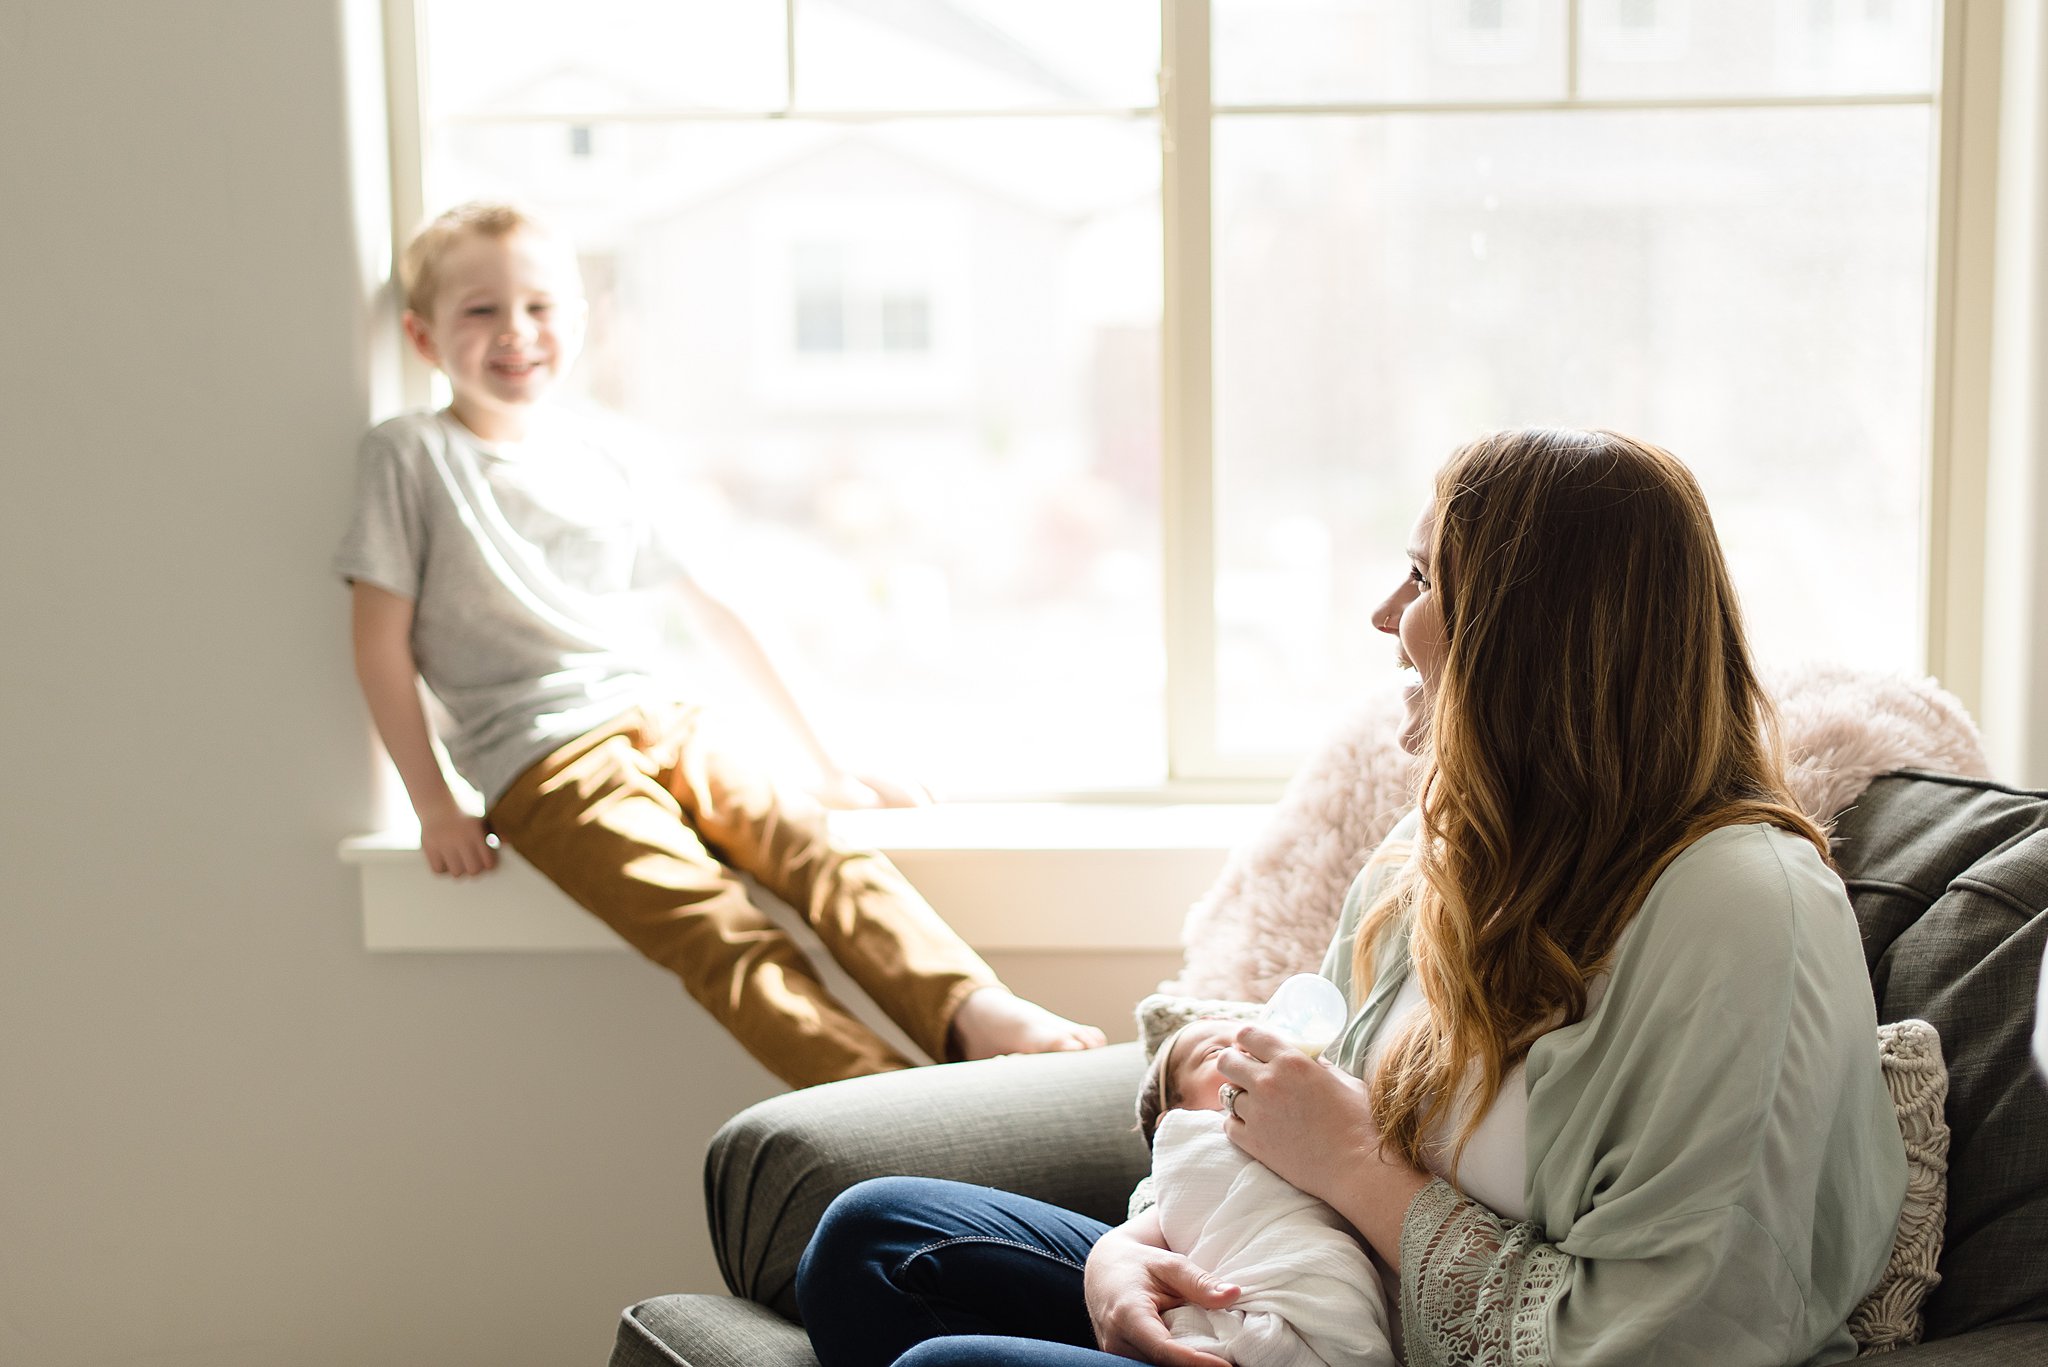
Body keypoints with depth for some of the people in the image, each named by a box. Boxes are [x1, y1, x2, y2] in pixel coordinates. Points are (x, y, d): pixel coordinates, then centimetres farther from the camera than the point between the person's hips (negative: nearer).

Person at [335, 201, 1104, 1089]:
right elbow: (382, 644, 2)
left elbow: (713, 613, 19)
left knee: (822, 852, -23)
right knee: (716, 926, -26)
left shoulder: (606, 456, 14)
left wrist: (824, 763, 18)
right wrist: (434, 808, -2)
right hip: (542, 760, -5)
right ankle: (888, 1094, -42)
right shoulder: (411, 457, 2)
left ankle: (974, 1014, -40)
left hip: (661, 721, 5)